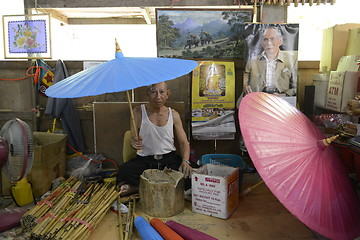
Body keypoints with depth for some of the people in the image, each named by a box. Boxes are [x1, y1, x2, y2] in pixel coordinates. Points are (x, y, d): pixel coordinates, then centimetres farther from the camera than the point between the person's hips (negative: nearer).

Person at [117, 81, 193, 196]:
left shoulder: (174, 115, 3)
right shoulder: (138, 112, -2)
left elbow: (184, 142, 3)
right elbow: (133, 140, 1)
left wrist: (185, 161, -17)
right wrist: (135, 143, -25)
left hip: (169, 158, 3)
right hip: (144, 159, -2)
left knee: (188, 173, -26)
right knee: (124, 171, -30)